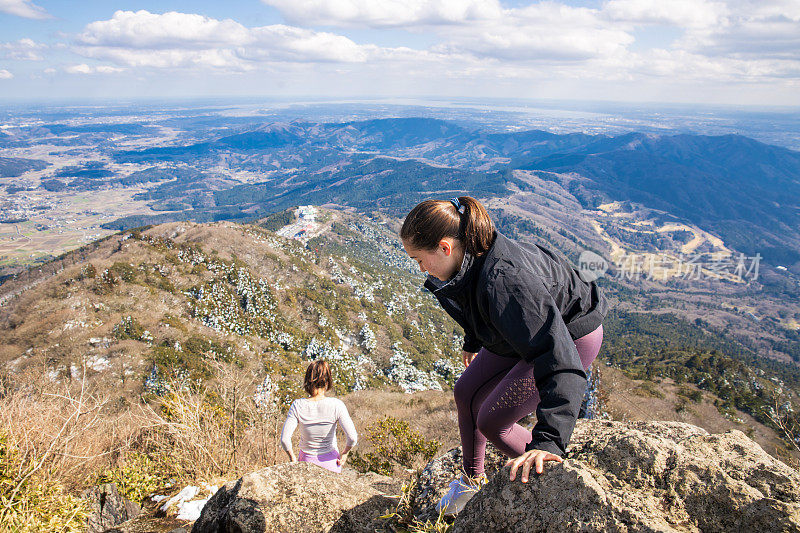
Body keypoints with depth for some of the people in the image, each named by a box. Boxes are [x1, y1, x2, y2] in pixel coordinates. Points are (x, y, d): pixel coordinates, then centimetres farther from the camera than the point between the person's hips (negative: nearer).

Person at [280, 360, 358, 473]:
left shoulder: (297, 405, -16)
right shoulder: (336, 405, -18)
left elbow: (284, 439, -17)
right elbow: (352, 437, -19)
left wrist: (292, 457, 0)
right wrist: (345, 453, 0)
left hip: (307, 461, 1)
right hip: (331, 464, -1)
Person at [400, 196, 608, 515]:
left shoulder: (503, 279, -41)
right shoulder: (468, 255, -14)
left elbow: (561, 362, -45)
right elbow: (477, 305, 11)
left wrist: (548, 442, -52)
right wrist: (472, 342, 28)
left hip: (571, 337, -8)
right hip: (528, 330, 8)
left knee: (492, 421, -7)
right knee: (466, 394, 12)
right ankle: (472, 479, 36)